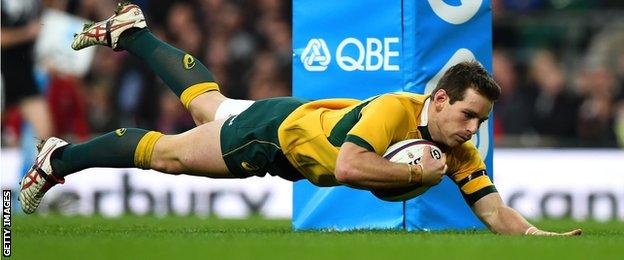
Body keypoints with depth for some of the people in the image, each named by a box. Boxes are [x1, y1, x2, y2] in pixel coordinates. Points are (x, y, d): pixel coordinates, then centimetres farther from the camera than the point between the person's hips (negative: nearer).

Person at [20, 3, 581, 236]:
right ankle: (61, 158, 29)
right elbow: (348, 166, -51)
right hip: (279, 131, -7)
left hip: (307, 146, 7)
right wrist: (416, 173, -45)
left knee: (206, 107, 30)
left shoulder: (459, 151, -21)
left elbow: (494, 211, -23)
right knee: (168, 153, 9)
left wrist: (542, 236, -40)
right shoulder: (396, 110, -40)